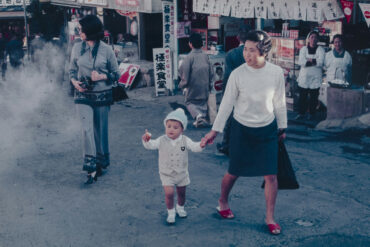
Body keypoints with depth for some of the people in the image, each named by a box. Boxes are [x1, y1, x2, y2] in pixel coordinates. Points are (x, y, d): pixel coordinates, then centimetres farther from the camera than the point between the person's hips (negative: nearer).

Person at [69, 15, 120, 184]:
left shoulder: (106, 50, -4)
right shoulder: (77, 48, 3)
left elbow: (116, 74, 2)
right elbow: (72, 70, 13)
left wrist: (102, 77, -15)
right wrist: (74, 81, -7)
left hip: (102, 96, -1)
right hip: (83, 95, 1)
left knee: (100, 131, 8)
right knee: (87, 130, -11)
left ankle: (101, 163, 28)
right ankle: (91, 169, -9)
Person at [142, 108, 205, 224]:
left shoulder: (185, 140, -9)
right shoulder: (162, 140, -11)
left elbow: (194, 147, -17)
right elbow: (151, 145, -18)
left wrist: (201, 145, -39)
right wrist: (146, 140, -40)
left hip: (182, 173, 2)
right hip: (166, 174, -2)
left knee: (181, 193, 16)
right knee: (169, 193, -14)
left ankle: (180, 207, 46)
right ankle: (171, 212, 8)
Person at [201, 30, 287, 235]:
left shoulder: (276, 73, -10)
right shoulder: (237, 74, -15)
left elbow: (279, 103, 3)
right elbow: (227, 103, -6)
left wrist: (282, 127, 12)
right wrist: (215, 130, -3)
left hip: (267, 129, 1)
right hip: (241, 128, -1)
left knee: (271, 175, -1)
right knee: (234, 172, 10)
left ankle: (270, 218, 16)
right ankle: (223, 201, 40)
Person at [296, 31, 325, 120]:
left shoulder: (320, 49, 4)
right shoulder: (303, 49, 8)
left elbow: (320, 62, -11)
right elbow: (301, 61, -8)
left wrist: (309, 60, -8)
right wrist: (314, 62, -11)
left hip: (315, 78, -1)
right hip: (304, 77, 1)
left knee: (314, 97, 2)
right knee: (302, 96, 2)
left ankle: (312, 113, 15)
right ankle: (301, 113, 14)